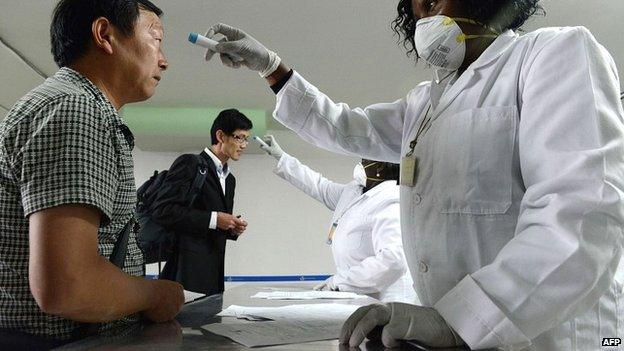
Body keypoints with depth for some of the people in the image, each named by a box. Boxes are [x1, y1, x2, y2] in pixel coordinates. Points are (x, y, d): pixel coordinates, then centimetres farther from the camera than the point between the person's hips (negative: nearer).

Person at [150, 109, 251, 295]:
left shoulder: (229, 179, 20)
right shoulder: (190, 163, -4)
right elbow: (162, 210, -15)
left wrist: (233, 229, 4)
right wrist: (213, 219, -17)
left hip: (214, 272, 7)